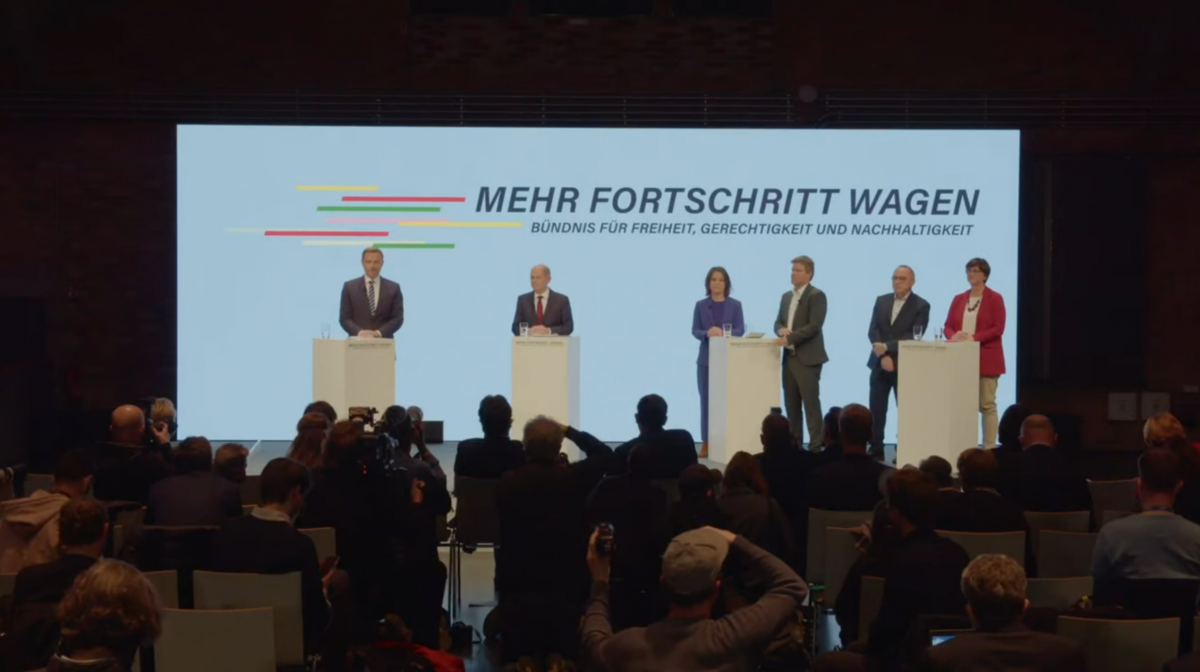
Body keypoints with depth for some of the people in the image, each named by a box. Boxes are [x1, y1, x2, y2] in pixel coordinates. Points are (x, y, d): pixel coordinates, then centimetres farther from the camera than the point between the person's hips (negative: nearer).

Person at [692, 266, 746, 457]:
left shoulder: (735, 305, 4)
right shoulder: (701, 305, 7)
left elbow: (740, 330, -3)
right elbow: (695, 331, 2)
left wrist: (723, 333, -21)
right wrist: (707, 333, -19)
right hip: (706, 358, 1)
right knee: (706, 399, 0)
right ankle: (706, 442, 2)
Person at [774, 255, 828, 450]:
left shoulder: (816, 296, -8)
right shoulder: (786, 296, 16)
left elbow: (814, 326, -17)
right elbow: (778, 322, 18)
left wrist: (789, 338, -20)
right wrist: (781, 330, -5)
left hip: (807, 358, -8)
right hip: (789, 357, 8)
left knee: (811, 403, -7)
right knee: (791, 404, 10)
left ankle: (816, 447, -3)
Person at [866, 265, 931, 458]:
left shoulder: (921, 306, -5)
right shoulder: (881, 301, 9)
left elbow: (914, 337, -13)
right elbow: (872, 331, 2)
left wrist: (887, 347, -19)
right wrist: (883, 356, -12)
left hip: (905, 366, -4)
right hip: (880, 363, 4)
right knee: (876, 410, 4)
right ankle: (875, 450, 12)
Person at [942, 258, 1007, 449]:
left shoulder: (995, 298, -2)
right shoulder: (959, 299, 13)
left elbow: (998, 329, -9)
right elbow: (947, 326, 12)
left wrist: (974, 337, -20)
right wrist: (954, 335, -11)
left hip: (986, 359, -5)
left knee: (987, 404, -3)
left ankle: (989, 449, 0)